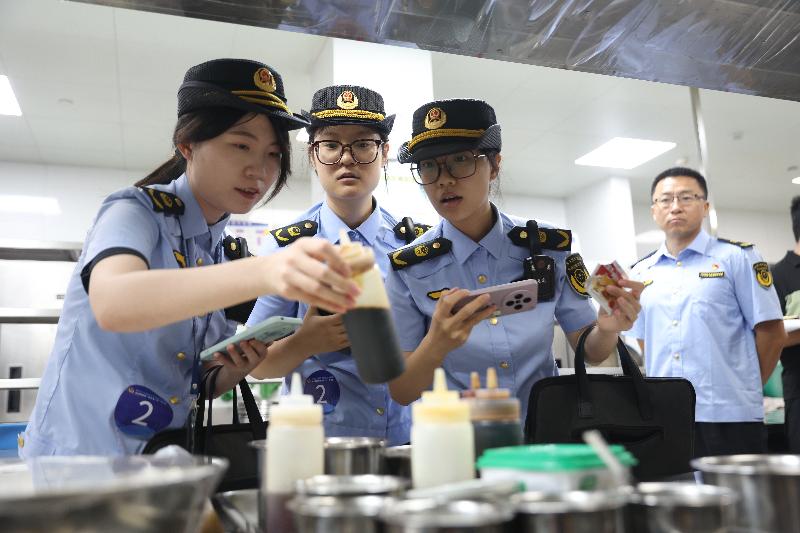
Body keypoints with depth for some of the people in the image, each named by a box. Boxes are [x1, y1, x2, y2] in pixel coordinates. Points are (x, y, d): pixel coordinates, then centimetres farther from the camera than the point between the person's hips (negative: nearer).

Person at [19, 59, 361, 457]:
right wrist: (262, 274, -48)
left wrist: (232, 373, -7)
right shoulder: (136, 212, -10)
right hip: (75, 464, -5)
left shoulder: (228, 255, 7)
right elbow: (111, 304, -34)